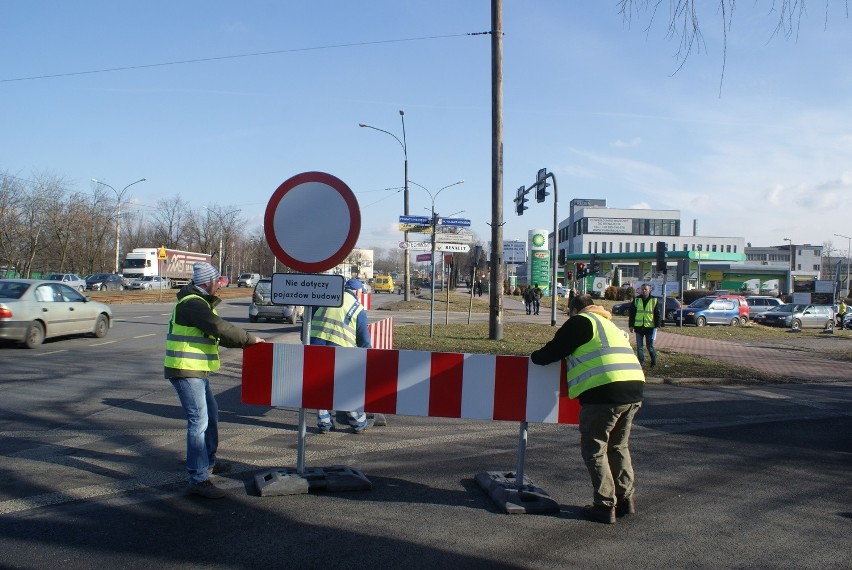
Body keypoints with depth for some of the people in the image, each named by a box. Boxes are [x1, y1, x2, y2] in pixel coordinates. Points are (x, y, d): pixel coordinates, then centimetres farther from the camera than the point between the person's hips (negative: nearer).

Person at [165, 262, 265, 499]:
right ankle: (198, 479, -11)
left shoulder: (199, 302, 17)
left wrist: (246, 342, 9)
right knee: (199, 421, -13)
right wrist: (250, 339, -17)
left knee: (211, 414, 22)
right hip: (186, 371, -11)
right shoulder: (192, 304, -18)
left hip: (197, 371, 11)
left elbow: (216, 332, 17)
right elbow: (220, 328, -26)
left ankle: (208, 462, 39)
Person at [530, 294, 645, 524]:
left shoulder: (580, 322, 2)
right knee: (618, 446, 22)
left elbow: (552, 352, 0)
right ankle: (626, 498, 26)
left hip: (604, 392, -8)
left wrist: (534, 356, 21)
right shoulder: (610, 324, 27)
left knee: (594, 449, 4)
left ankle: (605, 505, 6)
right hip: (634, 387, 8)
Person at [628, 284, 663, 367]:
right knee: (639, 346, 5)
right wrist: (631, 325, 4)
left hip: (650, 327, -2)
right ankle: (641, 362, 15)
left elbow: (658, 314, 3)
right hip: (639, 327, 2)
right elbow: (631, 313, 8)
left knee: (650, 346, 3)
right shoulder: (636, 300, 6)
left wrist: (657, 325, -5)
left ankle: (654, 361, 20)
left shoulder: (655, 300, 1)